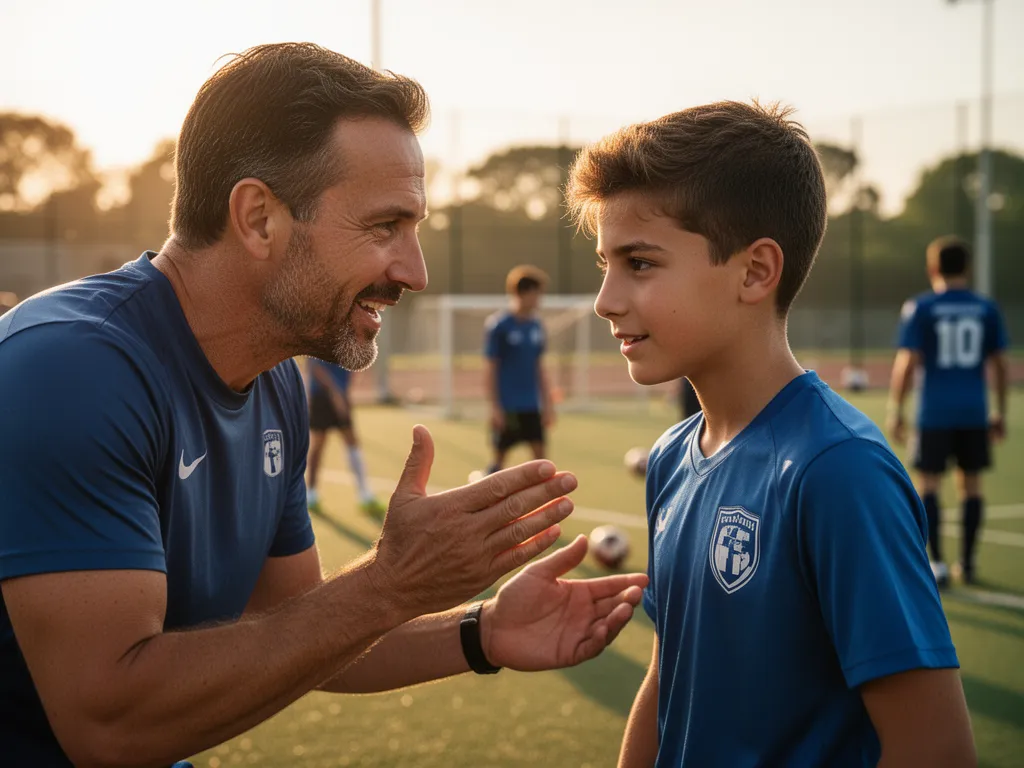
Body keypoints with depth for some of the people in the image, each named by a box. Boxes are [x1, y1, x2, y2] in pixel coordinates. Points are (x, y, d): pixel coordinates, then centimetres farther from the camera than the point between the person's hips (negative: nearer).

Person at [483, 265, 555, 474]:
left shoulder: (536, 325, 8)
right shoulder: (498, 325, -10)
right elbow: (491, 369, -9)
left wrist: (547, 402, 11)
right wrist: (495, 407, -13)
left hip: (531, 405, 5)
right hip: (506, 407, -5)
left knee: (540, 455, 1)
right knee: (500, 455, 2)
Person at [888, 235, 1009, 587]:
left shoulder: (919, 308, -4)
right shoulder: (987, 308, 5)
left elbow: (907, 362, -8)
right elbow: (1000, 364, 7)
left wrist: (895, 410, -2)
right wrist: (1001, 412, 15)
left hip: (935, 413, -3)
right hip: (974, 412, 3)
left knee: (928, 483, 5)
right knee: (971, 482, 11)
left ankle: (937, 563, -2)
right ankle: (967, 563, 16)